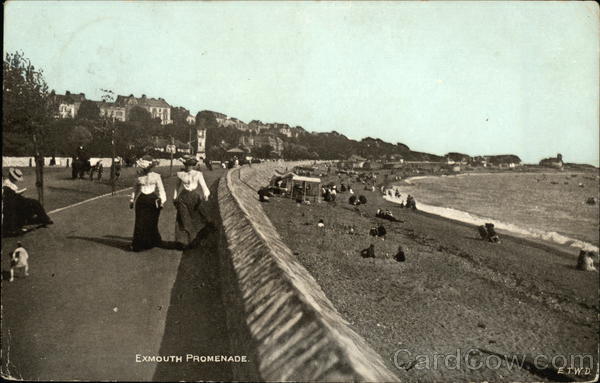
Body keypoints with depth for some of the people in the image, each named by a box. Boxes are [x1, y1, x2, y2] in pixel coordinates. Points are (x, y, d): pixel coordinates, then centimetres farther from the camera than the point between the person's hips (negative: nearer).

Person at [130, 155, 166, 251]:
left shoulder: (156, 176, 2)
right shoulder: (139, 177, 10)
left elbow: (160, 189, 0)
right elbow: (135, 189, 18)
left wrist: (161, 200, -12)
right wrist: (132, 200, 14)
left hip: (152, 200, -2)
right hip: (141, 200, 2)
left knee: (151, 222, 1)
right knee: (140, 222, -2)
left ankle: (152, 242, 18)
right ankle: (138, 244, 4)